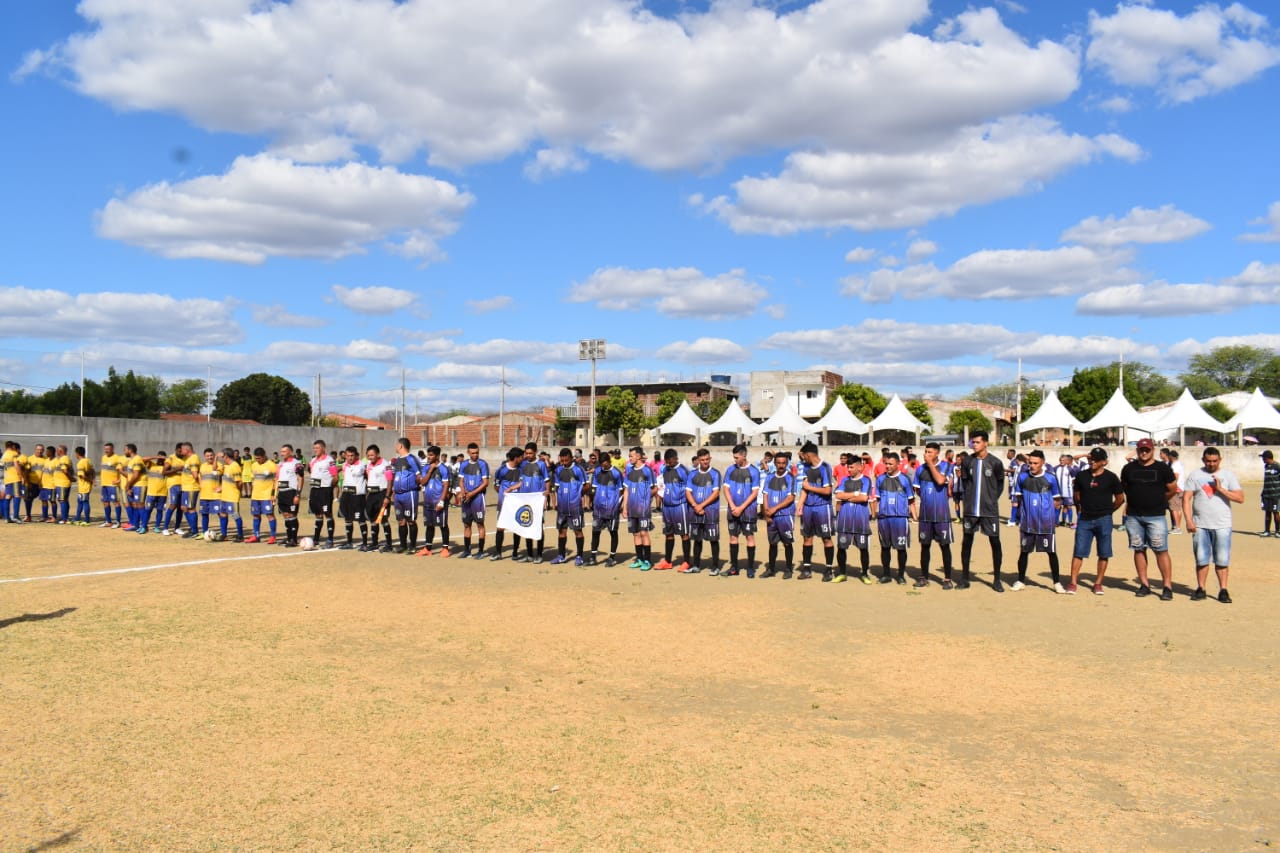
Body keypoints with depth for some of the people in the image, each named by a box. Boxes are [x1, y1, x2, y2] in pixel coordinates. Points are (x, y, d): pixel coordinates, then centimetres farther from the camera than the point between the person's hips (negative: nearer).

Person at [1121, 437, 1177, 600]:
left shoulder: (1163, 468, 1)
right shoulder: (1128, 468, 8)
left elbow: (1172, 489, 7)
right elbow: (1123, 488, 21)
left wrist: (1157, 500, 11)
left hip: (1156, 516, -3)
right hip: (1133, 516, 3)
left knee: (1161, 550, -6)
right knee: (1139, 550, 7)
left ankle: (1167, 586, -2)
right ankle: (1144, 584, 15)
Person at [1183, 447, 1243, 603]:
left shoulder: (1228, 476, 5)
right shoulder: (1195, 475, 6)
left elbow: (1240, 498, -3)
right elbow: (1186, 499, 2)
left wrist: (1221, 489, -13)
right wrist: (1188, 520, -8)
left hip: (1222, 526, -1)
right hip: (1200, 525, 1)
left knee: (1222, 559, 0)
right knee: (1201, 559, 4)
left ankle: (1223, 590, 7)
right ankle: (1200, 589, 12)